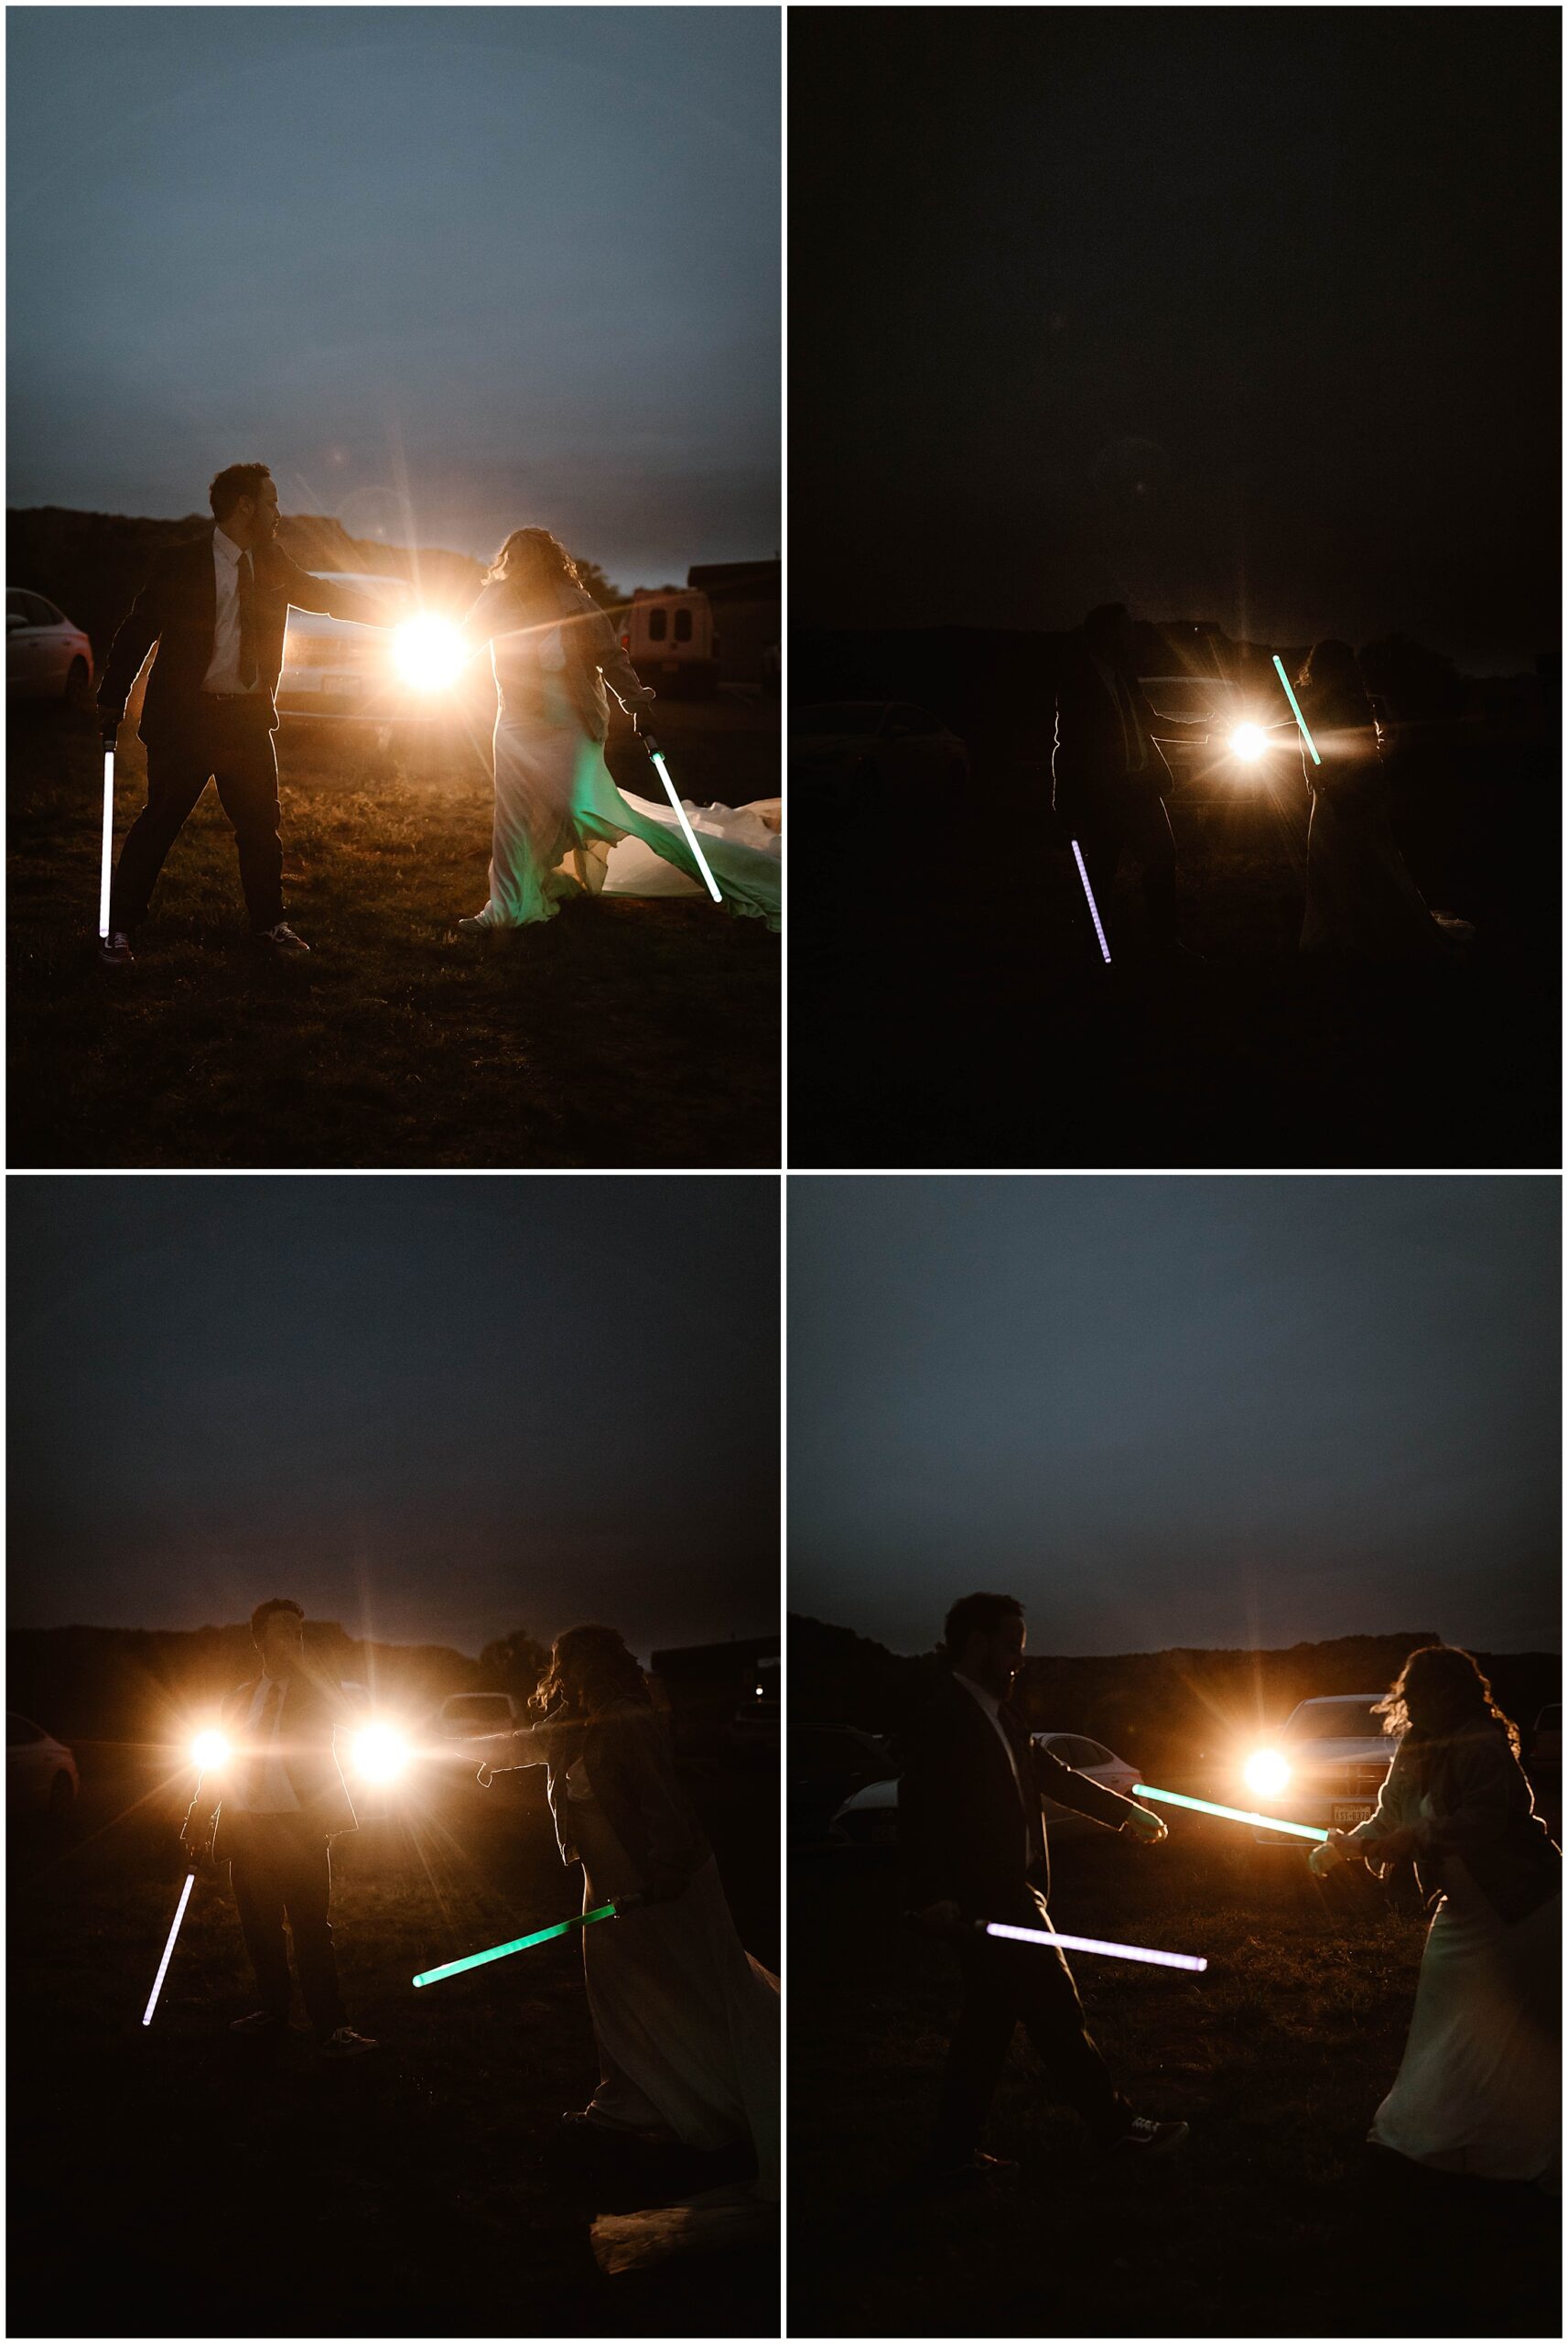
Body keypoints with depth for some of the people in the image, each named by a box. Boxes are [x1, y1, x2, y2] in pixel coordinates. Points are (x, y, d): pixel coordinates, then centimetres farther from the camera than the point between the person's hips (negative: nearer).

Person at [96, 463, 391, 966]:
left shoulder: (271, 563, 7)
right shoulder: (184, 565, -10)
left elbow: (320, 594, 24)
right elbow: (138, 631, -6)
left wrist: (385, 613, 18)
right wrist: (112, 702, -8)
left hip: (249, 716, 5)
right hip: (186, 716, -5)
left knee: (261, 822, 10)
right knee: (160, 821, -2)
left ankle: (269, 924, 24)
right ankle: (119, 929, 6)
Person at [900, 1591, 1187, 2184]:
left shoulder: (996, 1714, 16)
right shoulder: (945, 1717, -14)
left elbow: (1049, 1773, 26)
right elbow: (919, 1809, -20)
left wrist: (1125, 1812, 29)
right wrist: (934, 1895, -27)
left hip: (1009, 1890, 10)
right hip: (986, 1898, -10)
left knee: (988, 2020, 11)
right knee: (1054, 2010, -2)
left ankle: (955, 2152, 16)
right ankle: (1117, 2128, 7)